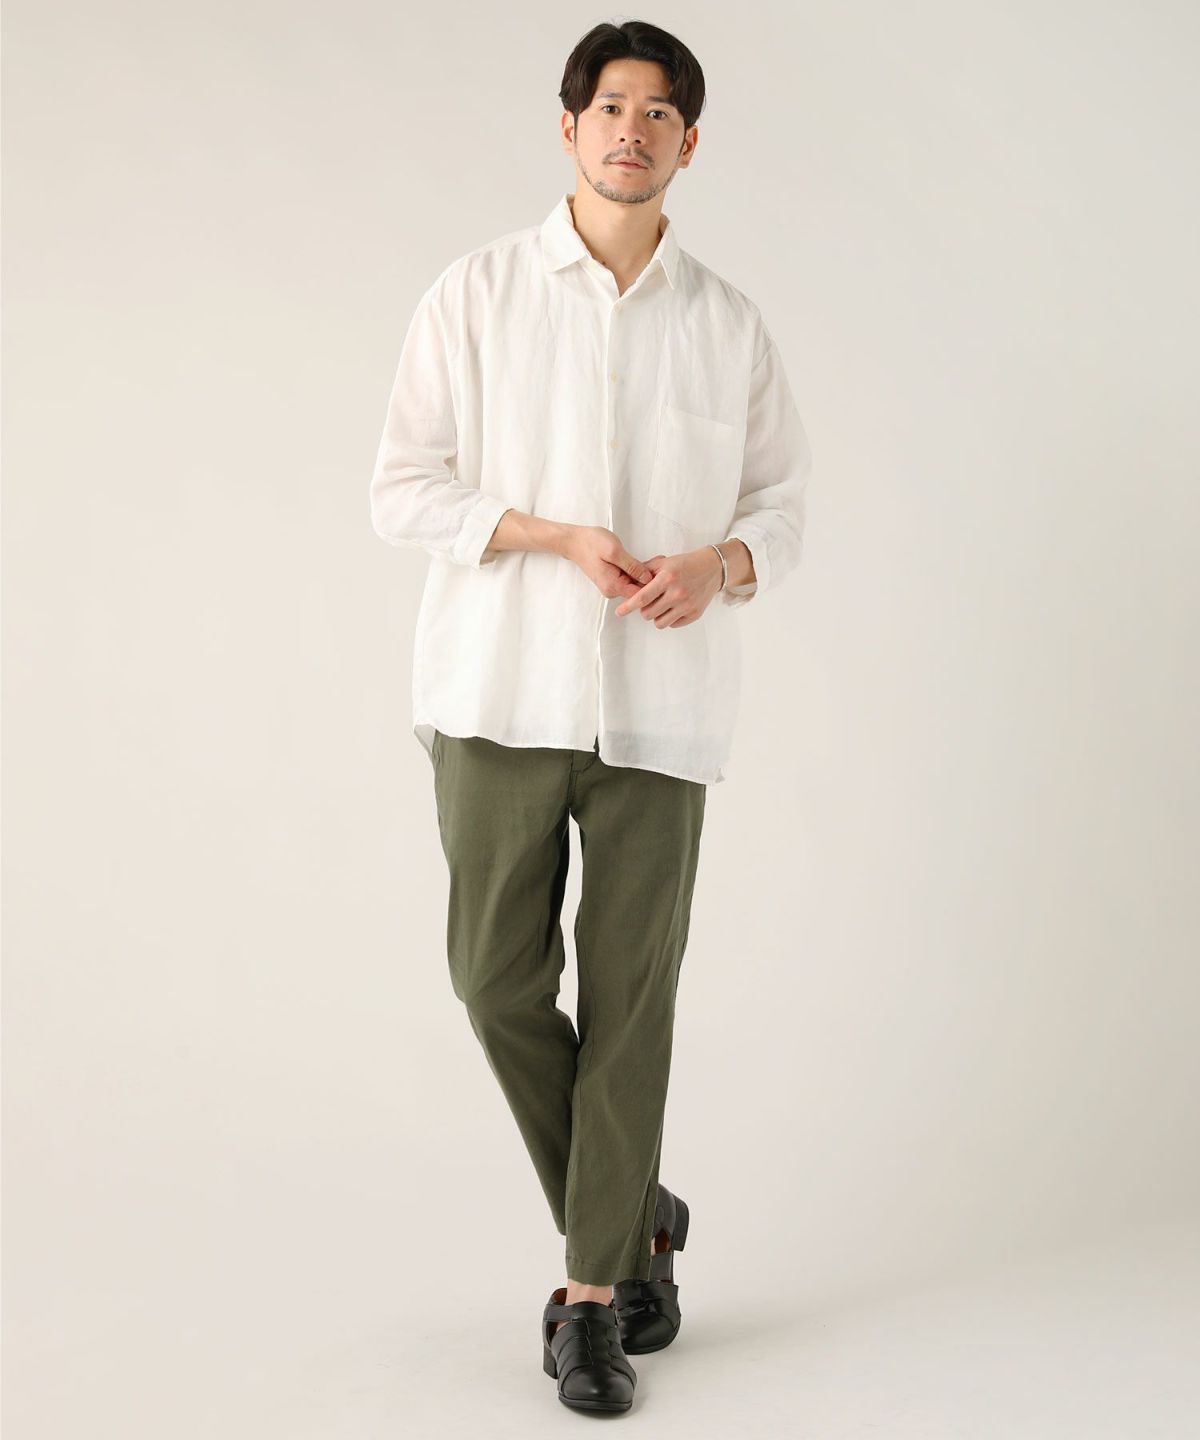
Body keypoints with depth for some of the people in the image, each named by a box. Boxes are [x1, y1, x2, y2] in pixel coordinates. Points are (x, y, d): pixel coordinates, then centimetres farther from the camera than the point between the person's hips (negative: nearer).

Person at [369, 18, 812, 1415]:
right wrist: (557, 536, -13)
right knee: (500, 979, 0)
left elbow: (779, 499, 15)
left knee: (632, 996, 1)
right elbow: (403, 488, 1)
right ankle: (631, 1221, 23)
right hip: (503, 690, 0)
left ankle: (593, 1293, 13)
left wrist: (719, 562, -8)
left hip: (660, 701, 1)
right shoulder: (479, 292, 3)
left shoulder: (728, 324, 9)